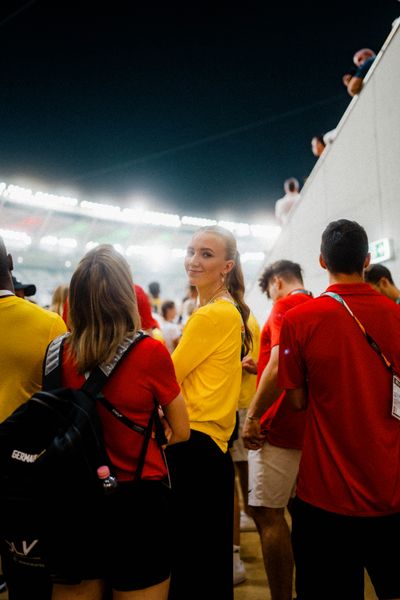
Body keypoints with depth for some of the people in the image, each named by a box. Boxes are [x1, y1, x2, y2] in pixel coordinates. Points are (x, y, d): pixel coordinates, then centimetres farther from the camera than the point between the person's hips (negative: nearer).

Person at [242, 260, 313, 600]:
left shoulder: (286, 305, -11)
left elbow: (279, 365, -23)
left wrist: (253, 416, -17)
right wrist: (259, 367, 23)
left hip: (280, 425, -9)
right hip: (308, 424, 9)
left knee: (267, 513, -1)